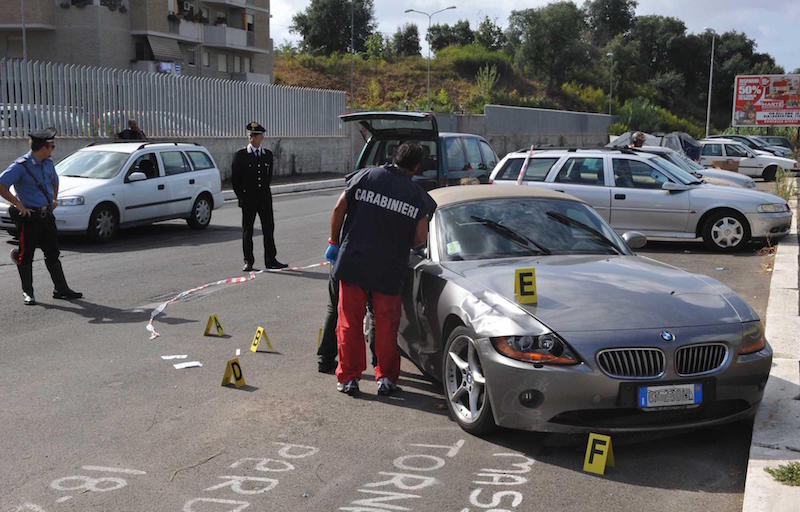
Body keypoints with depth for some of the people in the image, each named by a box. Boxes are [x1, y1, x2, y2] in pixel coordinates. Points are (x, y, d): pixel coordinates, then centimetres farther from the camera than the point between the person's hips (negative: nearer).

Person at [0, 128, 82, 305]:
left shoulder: (48, 164, 9)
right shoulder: (21, 166, -14)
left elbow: (54, 181, 31)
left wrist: (54, 199, 18)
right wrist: (18, 205, -20)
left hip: (47, 215, 7)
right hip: (29, 217, -7)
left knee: (53, 254, 10)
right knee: (26, 256, 3)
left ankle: (61, 289, 16)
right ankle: (27, 293, 14)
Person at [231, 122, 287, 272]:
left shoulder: (268, 154, 8)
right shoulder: (240, 155, -2)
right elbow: (235, 179, 1)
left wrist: (264, 190, 12)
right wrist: (241, 197, -1)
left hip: (265, 198, 3)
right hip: (248, 199, -3)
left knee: (269, 229, 4)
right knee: (247, 231, 3)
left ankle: (270, 260, 10)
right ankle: (248, 262, 11)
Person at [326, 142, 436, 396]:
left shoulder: (365, 176, -1)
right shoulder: (418, 196, -1)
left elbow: (339, 209, -1)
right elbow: (420, 238, -2)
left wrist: (334, 241, 11)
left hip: (352, 261, 1)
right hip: (389, 270, 0)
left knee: (349, 322, 10)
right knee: (386, 324, 13)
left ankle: (348, 378, 15)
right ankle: (386, 378, 16)